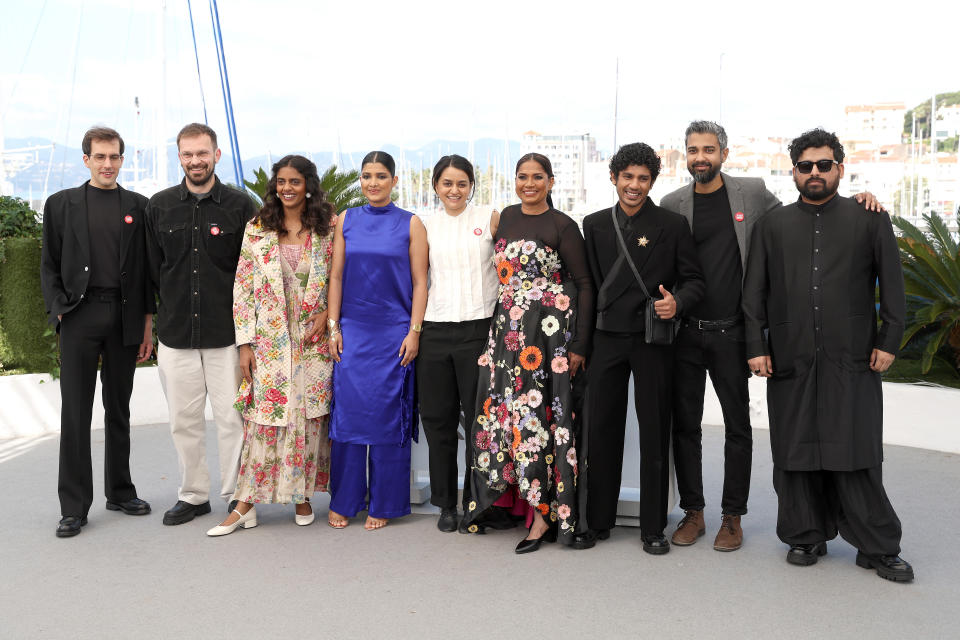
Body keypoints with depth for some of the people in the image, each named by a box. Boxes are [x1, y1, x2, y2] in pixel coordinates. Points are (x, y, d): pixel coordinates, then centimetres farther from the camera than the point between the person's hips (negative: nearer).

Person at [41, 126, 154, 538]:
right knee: (76, 412, 0)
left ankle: (120, 492, 24)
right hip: (80, 315, -1)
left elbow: (147, 267, 8)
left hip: (125, 317, 1)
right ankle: (74, 507, 6)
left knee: (118, 409, 11)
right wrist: (59, 310, -5)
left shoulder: (138, 206, 9)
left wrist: (148, 323, 3)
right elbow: (49, 265, 7)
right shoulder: (61, 204, 8)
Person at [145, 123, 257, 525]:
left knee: (232, 418, 0)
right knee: (183, 420, 10)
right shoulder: (159, 206, 7)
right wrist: (174, 306, 11)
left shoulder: (240, 205, -1)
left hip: (226, 333, -3)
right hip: (175, 333, 3)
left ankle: (236, 496, 14)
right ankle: (193, 495, 24)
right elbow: (153, 268, 14)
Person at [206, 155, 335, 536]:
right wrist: (245, 342, -4)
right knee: (263, 416, -2)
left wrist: (327, 314, -9)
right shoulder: (257, 229, 3)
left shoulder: (328, 228, 2)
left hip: (314, 339, 0)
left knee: (311, 416, 4)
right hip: (270, 340, 0)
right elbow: (242, 287, 1)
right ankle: (245, 504, 5)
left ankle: (303, 495, 19)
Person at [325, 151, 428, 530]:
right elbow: (336, 276, 8)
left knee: (387, 415, 2)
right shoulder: (346, 221, 7)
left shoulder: (410, 224, 1)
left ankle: (383, 503, 15)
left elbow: (419, 282, -1)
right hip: (352, 331, 2)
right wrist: (333, 327, 1)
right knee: (348, 411, 3)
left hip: (393, 332, -2)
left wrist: (414, 331, -8)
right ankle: (344, 501, 17)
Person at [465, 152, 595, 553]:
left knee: (538, 414, -6)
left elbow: (584, 283, -6)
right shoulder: (507, 217, 12)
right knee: (503, 411, 5)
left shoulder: (562, 226, -6)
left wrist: (580, 344, -10)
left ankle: (545, 512, 3)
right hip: (509, 329, 6)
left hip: (550, 332, -6)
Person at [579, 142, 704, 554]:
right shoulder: (595, 225, 8)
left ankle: (653, 527, 16)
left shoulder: (672, 225, 0)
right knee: (601, 430, 6)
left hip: (653, 339, -2)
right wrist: (581, 341, 6)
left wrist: (677, 301, -20)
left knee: (654, 433, 4)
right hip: (607, 337, 2)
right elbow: (589, 281, 11)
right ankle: (599, 521, 20)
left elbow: (695, 280, 1)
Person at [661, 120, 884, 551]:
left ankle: (733, 516, 19)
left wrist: (852, 201, 3)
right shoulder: (672, 204, 3)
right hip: (685, 332, 1)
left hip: (730, 332, 0)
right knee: (685, 424, 7)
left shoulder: (752, 193, 2)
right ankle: (692, 512, 20)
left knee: (738, 426, 6)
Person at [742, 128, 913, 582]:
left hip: (852, 360, -1)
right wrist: (757, 347, 2)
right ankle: (807, 536, 19)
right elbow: (754, 291, 9)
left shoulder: (870, 220, 8)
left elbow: (892, 285, 7)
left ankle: (878, 547, 11)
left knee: (857, 457, -1)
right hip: (790, 361, 2)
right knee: (796, 456, 6)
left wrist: (889, 341, -1)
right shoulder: (773, 225, 11)